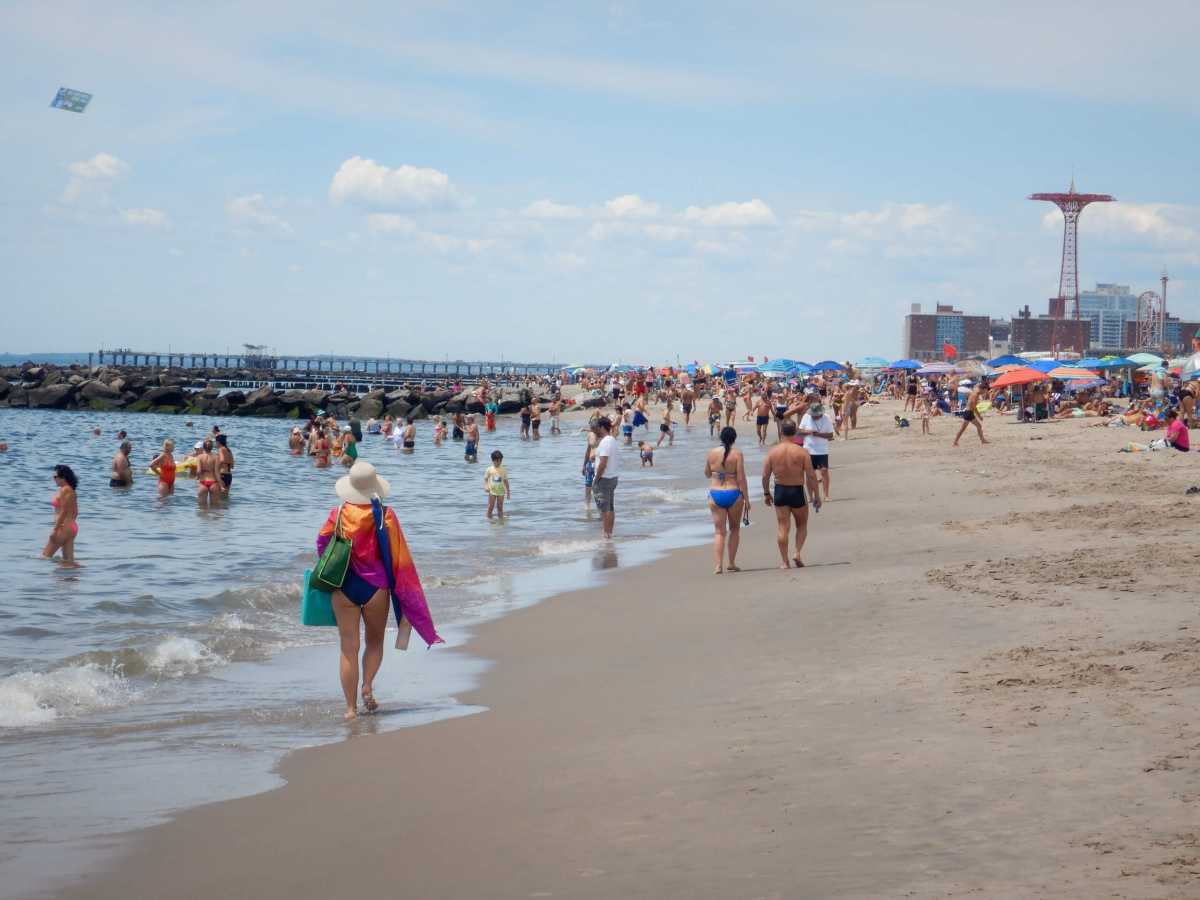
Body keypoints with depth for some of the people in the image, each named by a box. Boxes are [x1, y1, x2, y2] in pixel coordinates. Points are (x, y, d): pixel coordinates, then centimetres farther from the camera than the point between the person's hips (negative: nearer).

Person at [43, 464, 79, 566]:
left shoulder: (64, 490, -15)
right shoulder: (71, 491, 13)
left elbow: (63, 512, -19)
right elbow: (75, 512, 18)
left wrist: (55, 529, -18)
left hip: (64, 527, -10)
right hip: (72, 526, 10)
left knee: (45, 556, -2)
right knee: (69, 560, 8)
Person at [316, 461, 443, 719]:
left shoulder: (338, 515, -6)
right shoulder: (385, 516, -9)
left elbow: (321, 545, 6)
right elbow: (399, 558, -7)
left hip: (344, 589, 0)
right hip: (375, 589, 0)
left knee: (348, 648, 6)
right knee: (375, 642, 20)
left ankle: (351, 707, 3)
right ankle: (367, 686, -3)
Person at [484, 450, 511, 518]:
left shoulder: (503, 470, 3)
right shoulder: (489, 469, -2)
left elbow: (505, 481, 9)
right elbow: (485, 479, 3)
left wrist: (508, 492, 10)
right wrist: (486, 486, -15)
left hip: (501, 491, 1)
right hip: (492, 491, -1)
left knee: (500, 507, 5)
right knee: (490, 507, 0)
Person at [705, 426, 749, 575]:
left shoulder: (712, 453, 0)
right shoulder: (737, 454, -9)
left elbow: (707, 474, 11)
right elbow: (741, 478, -10)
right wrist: (746, 499, -4)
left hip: (715, 494, 2)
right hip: (733, 494, -2)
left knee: (719, 531, 6)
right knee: (734, 529, 17)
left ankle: (719, 565, -7)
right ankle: (731, 563, 19)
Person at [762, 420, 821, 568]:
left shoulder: (772, 451, -4)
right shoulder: (802, 452, -11)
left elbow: (765, 475, -1)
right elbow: (811, 476, -10)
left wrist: (766, 493, 13)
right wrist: (817, 496, -2)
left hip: (780, 491, 2)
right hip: (797, 491, -2)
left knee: (782, 527, 6)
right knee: (802, 525, 17)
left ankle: (785, 562, 4)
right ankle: (798, 553, 1)